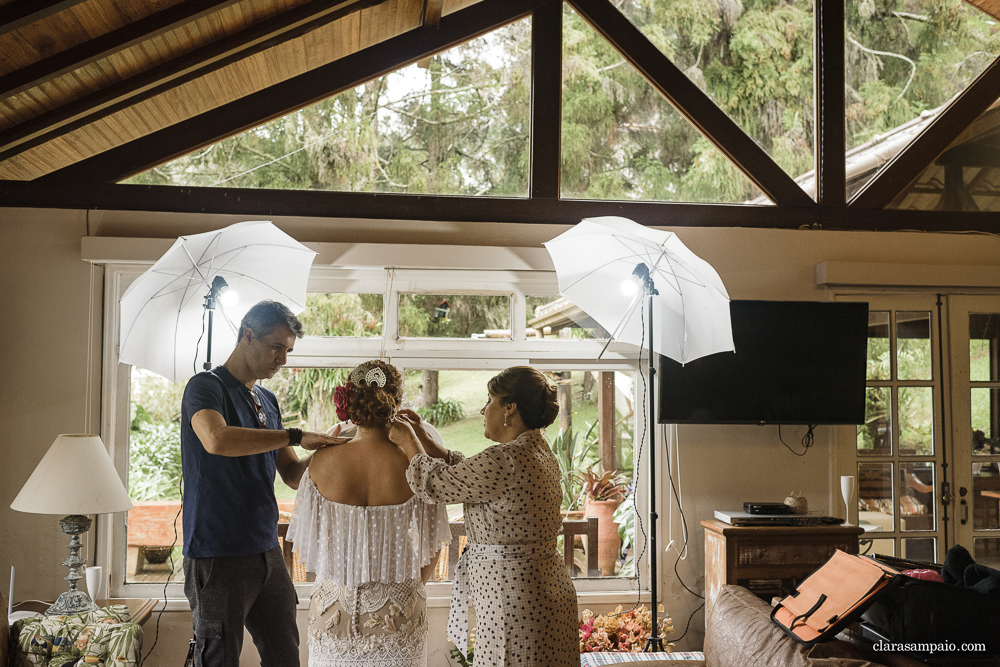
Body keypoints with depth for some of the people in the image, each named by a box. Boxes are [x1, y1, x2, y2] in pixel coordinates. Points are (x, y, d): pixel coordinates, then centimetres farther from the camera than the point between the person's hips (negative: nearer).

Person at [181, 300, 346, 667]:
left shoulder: (268, 401, 15)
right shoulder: (206, 386, -7)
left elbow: (292, 473, 15)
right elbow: (216, 440, -29)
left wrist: (327, 452, -4)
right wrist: (294, 436, -26)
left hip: (266, 550, 7)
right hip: (218, 554, -7)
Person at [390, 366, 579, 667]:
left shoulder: (504, 460, -22)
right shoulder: (540, 452, 9)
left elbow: (434, 483, -9)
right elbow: (464, 473, 17)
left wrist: (408, 442, 7)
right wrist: (423, 439, 18)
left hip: (515, 605, -9)